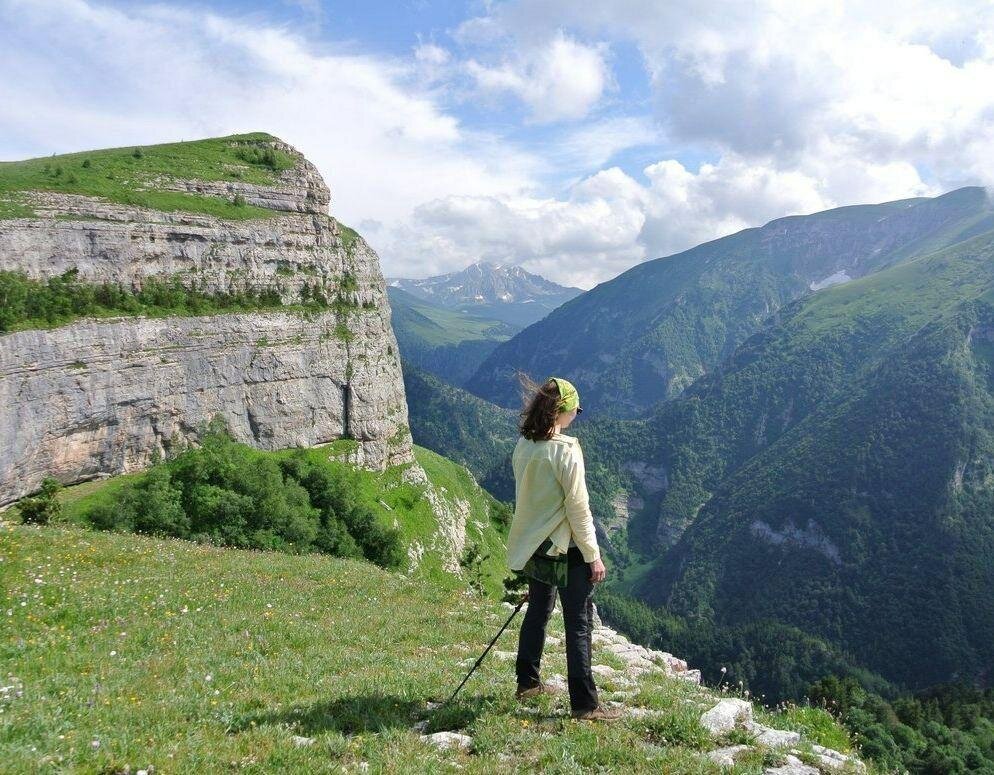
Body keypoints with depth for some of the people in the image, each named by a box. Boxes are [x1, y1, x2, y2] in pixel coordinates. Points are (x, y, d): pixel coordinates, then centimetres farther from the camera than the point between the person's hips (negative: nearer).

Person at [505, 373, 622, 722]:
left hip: (534, 546, 8)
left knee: (537, 611, 22)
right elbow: (578, 507, -18)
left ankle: (527, 682, 35)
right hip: (567, 549, -7)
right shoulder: (565, 450, -21)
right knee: (579, 625, 2)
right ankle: (584, 704, 8)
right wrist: (594, 555, -11)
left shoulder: (523, 445, 0)